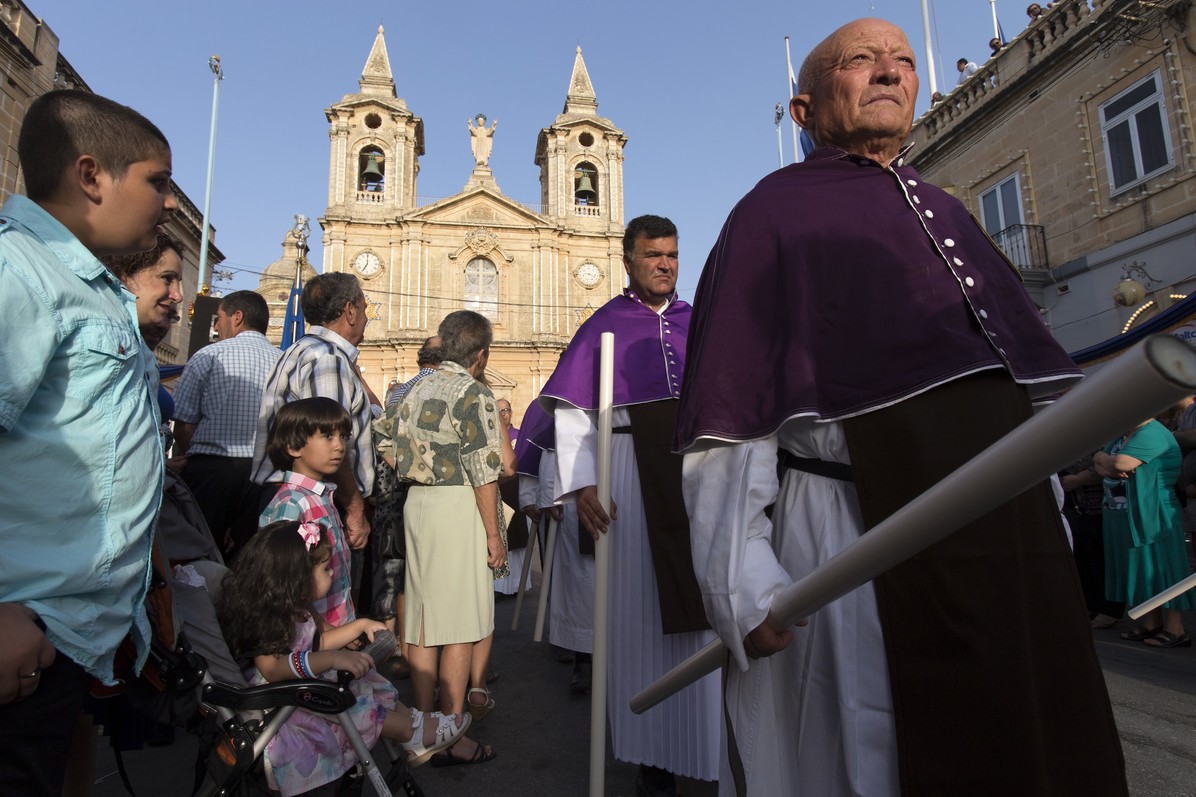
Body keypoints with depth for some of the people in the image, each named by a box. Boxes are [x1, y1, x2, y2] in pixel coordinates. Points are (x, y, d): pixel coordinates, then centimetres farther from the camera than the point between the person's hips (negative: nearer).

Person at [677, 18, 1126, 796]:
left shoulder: (946, 210, 21)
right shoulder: (774, 210, 1)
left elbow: (1031, 385, 22)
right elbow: (729, 406, -9)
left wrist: (1050, 525, 17)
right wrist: (744, 582, -16)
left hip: (1014, 531, 7)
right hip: (857, 539, -6)